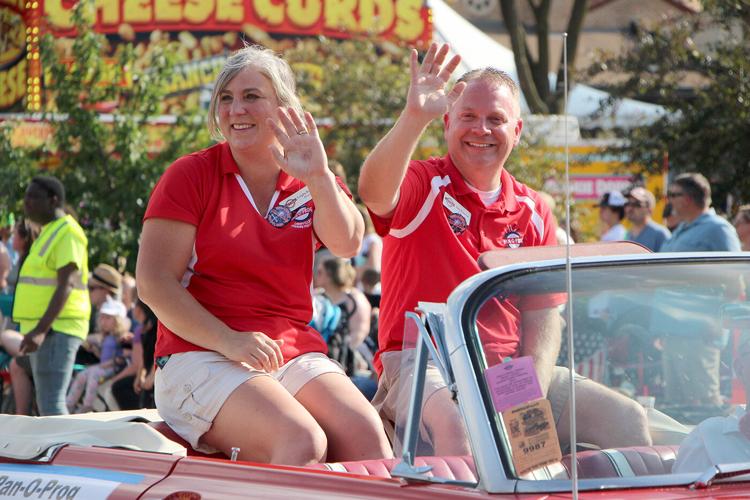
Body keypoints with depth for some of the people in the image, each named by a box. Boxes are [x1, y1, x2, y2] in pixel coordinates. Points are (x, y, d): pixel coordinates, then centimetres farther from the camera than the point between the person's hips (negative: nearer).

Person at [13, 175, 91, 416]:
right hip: (43, 330, 10)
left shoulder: (67, 233, -12)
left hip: (55, 330, -10)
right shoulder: (49, 232, 19)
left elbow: (67, 285, -21)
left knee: (51, 404, -15)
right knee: (47, 404, 11)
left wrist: (41, 330, -29)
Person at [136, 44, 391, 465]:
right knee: (303, 443, -31)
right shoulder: (191, 175, 4)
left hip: (296, 352, 4)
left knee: (369, 438, -25)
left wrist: (318, 177, -23)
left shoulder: (310, 187, 14)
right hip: (201, 357, -4)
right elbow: (153, 282, -5)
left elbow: (347, 245, -7)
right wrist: (229, 342, -16)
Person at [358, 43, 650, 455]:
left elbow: (543, 313, 7)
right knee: (454, 423, -39)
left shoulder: (533, 212, 15)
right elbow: (374, 192, -24)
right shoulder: (420, 186, 2)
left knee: (625, 419, -13)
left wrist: (531, 393, -12)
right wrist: (414, 116, -40)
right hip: (422, 365, -5)